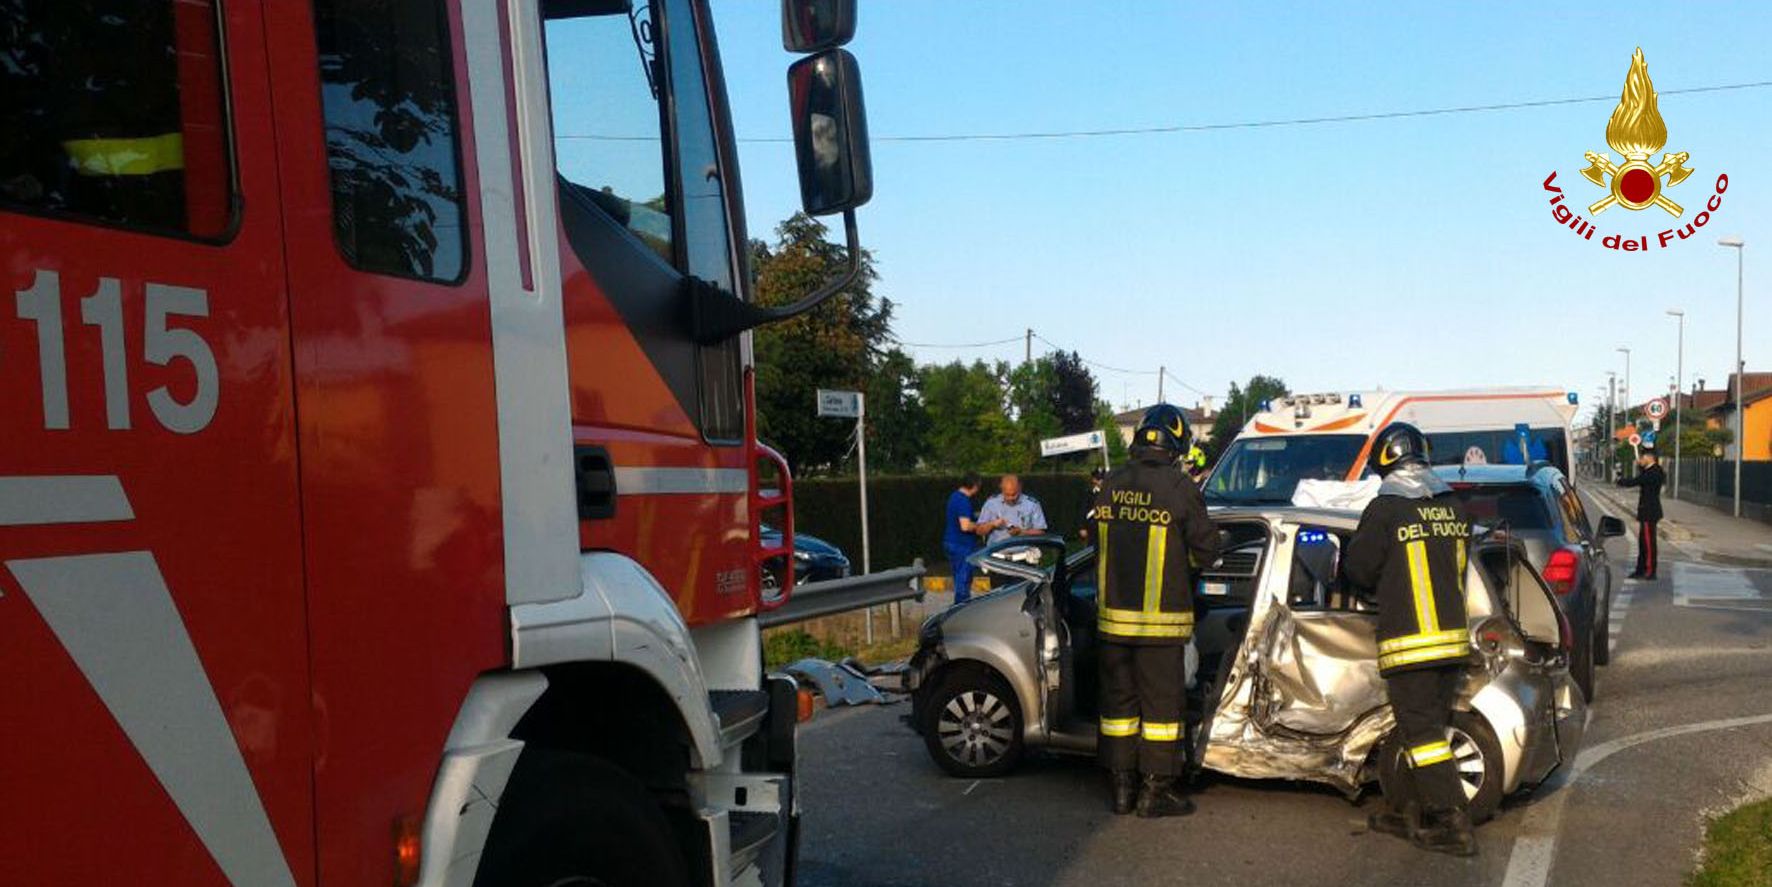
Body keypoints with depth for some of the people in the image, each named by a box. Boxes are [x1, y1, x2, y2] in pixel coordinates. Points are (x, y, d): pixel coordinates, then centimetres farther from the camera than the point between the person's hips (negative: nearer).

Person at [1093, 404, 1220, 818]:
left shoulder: (1111, 485, 2)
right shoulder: (1180, 487, -12)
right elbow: (1205, 549, -6)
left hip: (1113, 615, 5)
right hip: (1161, 618, -4)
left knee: (1119, 699, 12)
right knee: (1161, 703, 5)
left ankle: (1122, 787, 19)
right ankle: (1156, 790, 10)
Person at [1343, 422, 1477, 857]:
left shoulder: (1386, 509, -13)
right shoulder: (1453, 507, 6)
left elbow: (1357, 568, -4)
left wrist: (1382, 584, 18)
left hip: (1409, 642, -7)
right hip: (1454, 637, 7)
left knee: (1421, 733, -1)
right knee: (1426, 727, 15)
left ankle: (1453, 825, -3)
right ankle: (1406, 812, 25)